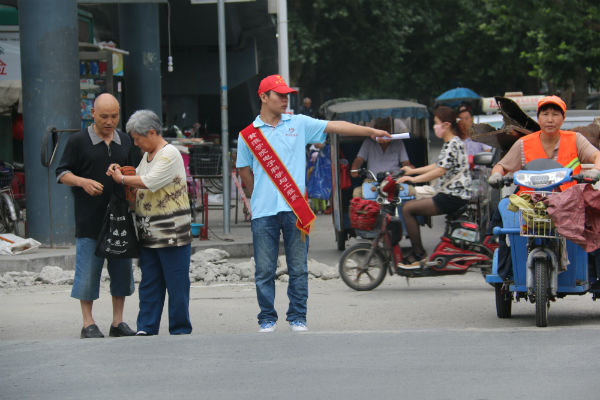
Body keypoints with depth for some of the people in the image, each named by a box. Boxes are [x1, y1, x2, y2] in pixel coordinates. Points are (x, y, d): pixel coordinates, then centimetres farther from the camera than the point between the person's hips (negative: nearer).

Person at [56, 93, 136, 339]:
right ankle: (88, 324, 4)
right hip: (89, 220, -4)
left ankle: (118, 322, 15)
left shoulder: (124, 141, 13)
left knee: (121, 270, 6)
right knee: (88, 271, -3)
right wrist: (83, 182, -18)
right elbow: (62, 173, -1)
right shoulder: (78, 141, -1)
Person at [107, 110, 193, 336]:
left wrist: (121, 179, -8)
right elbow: (138, 176, 26)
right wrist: (119, 171, 8)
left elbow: (149, 182, -20)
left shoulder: (170, 155, -12)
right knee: (149, 282, 8)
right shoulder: (147, 156, 17)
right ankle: (146, 328, 11)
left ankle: (180, 330, 4)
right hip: (148, 233, 9)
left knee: (176, 283, -2)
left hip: (172, 233, -9)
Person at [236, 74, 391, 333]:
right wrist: (259, 198, 10)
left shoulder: (298, 124, 9)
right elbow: (245, 172, 12)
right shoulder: (248, 134, 5)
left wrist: (371, 131, -1)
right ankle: (267, 319, 12)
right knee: (264, 270, 2)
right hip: (263, 213, -1)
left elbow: (335, 126, 4)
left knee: (298, 269, 3)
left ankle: (298, 318, 11)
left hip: (295, 209, 1)